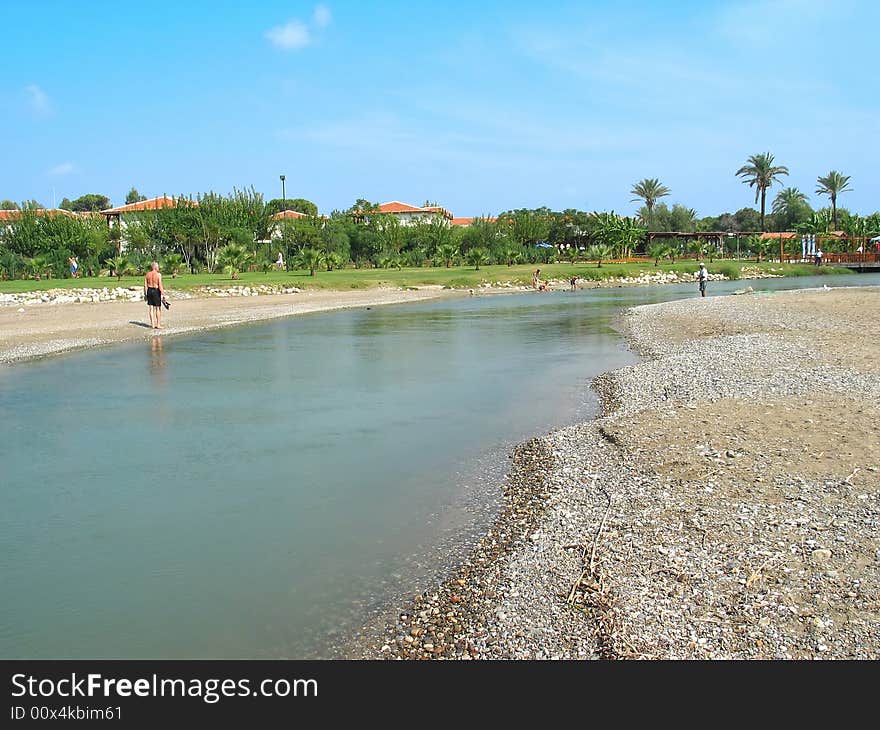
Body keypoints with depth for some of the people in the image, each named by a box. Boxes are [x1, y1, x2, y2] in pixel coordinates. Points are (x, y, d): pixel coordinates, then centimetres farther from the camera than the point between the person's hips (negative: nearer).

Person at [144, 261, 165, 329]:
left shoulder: (147, 274, 4)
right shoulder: (158, 275, -10)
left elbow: (145, 285, 4)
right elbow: (160, 286, -15)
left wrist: (145, 294, 12)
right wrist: (163, 294, -10)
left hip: (149, 291, 5)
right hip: (156, 291, -5)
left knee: (151, 308, 9)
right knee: (158, 308, 4)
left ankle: (153, 324, 12)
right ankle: (158, 325, 4)